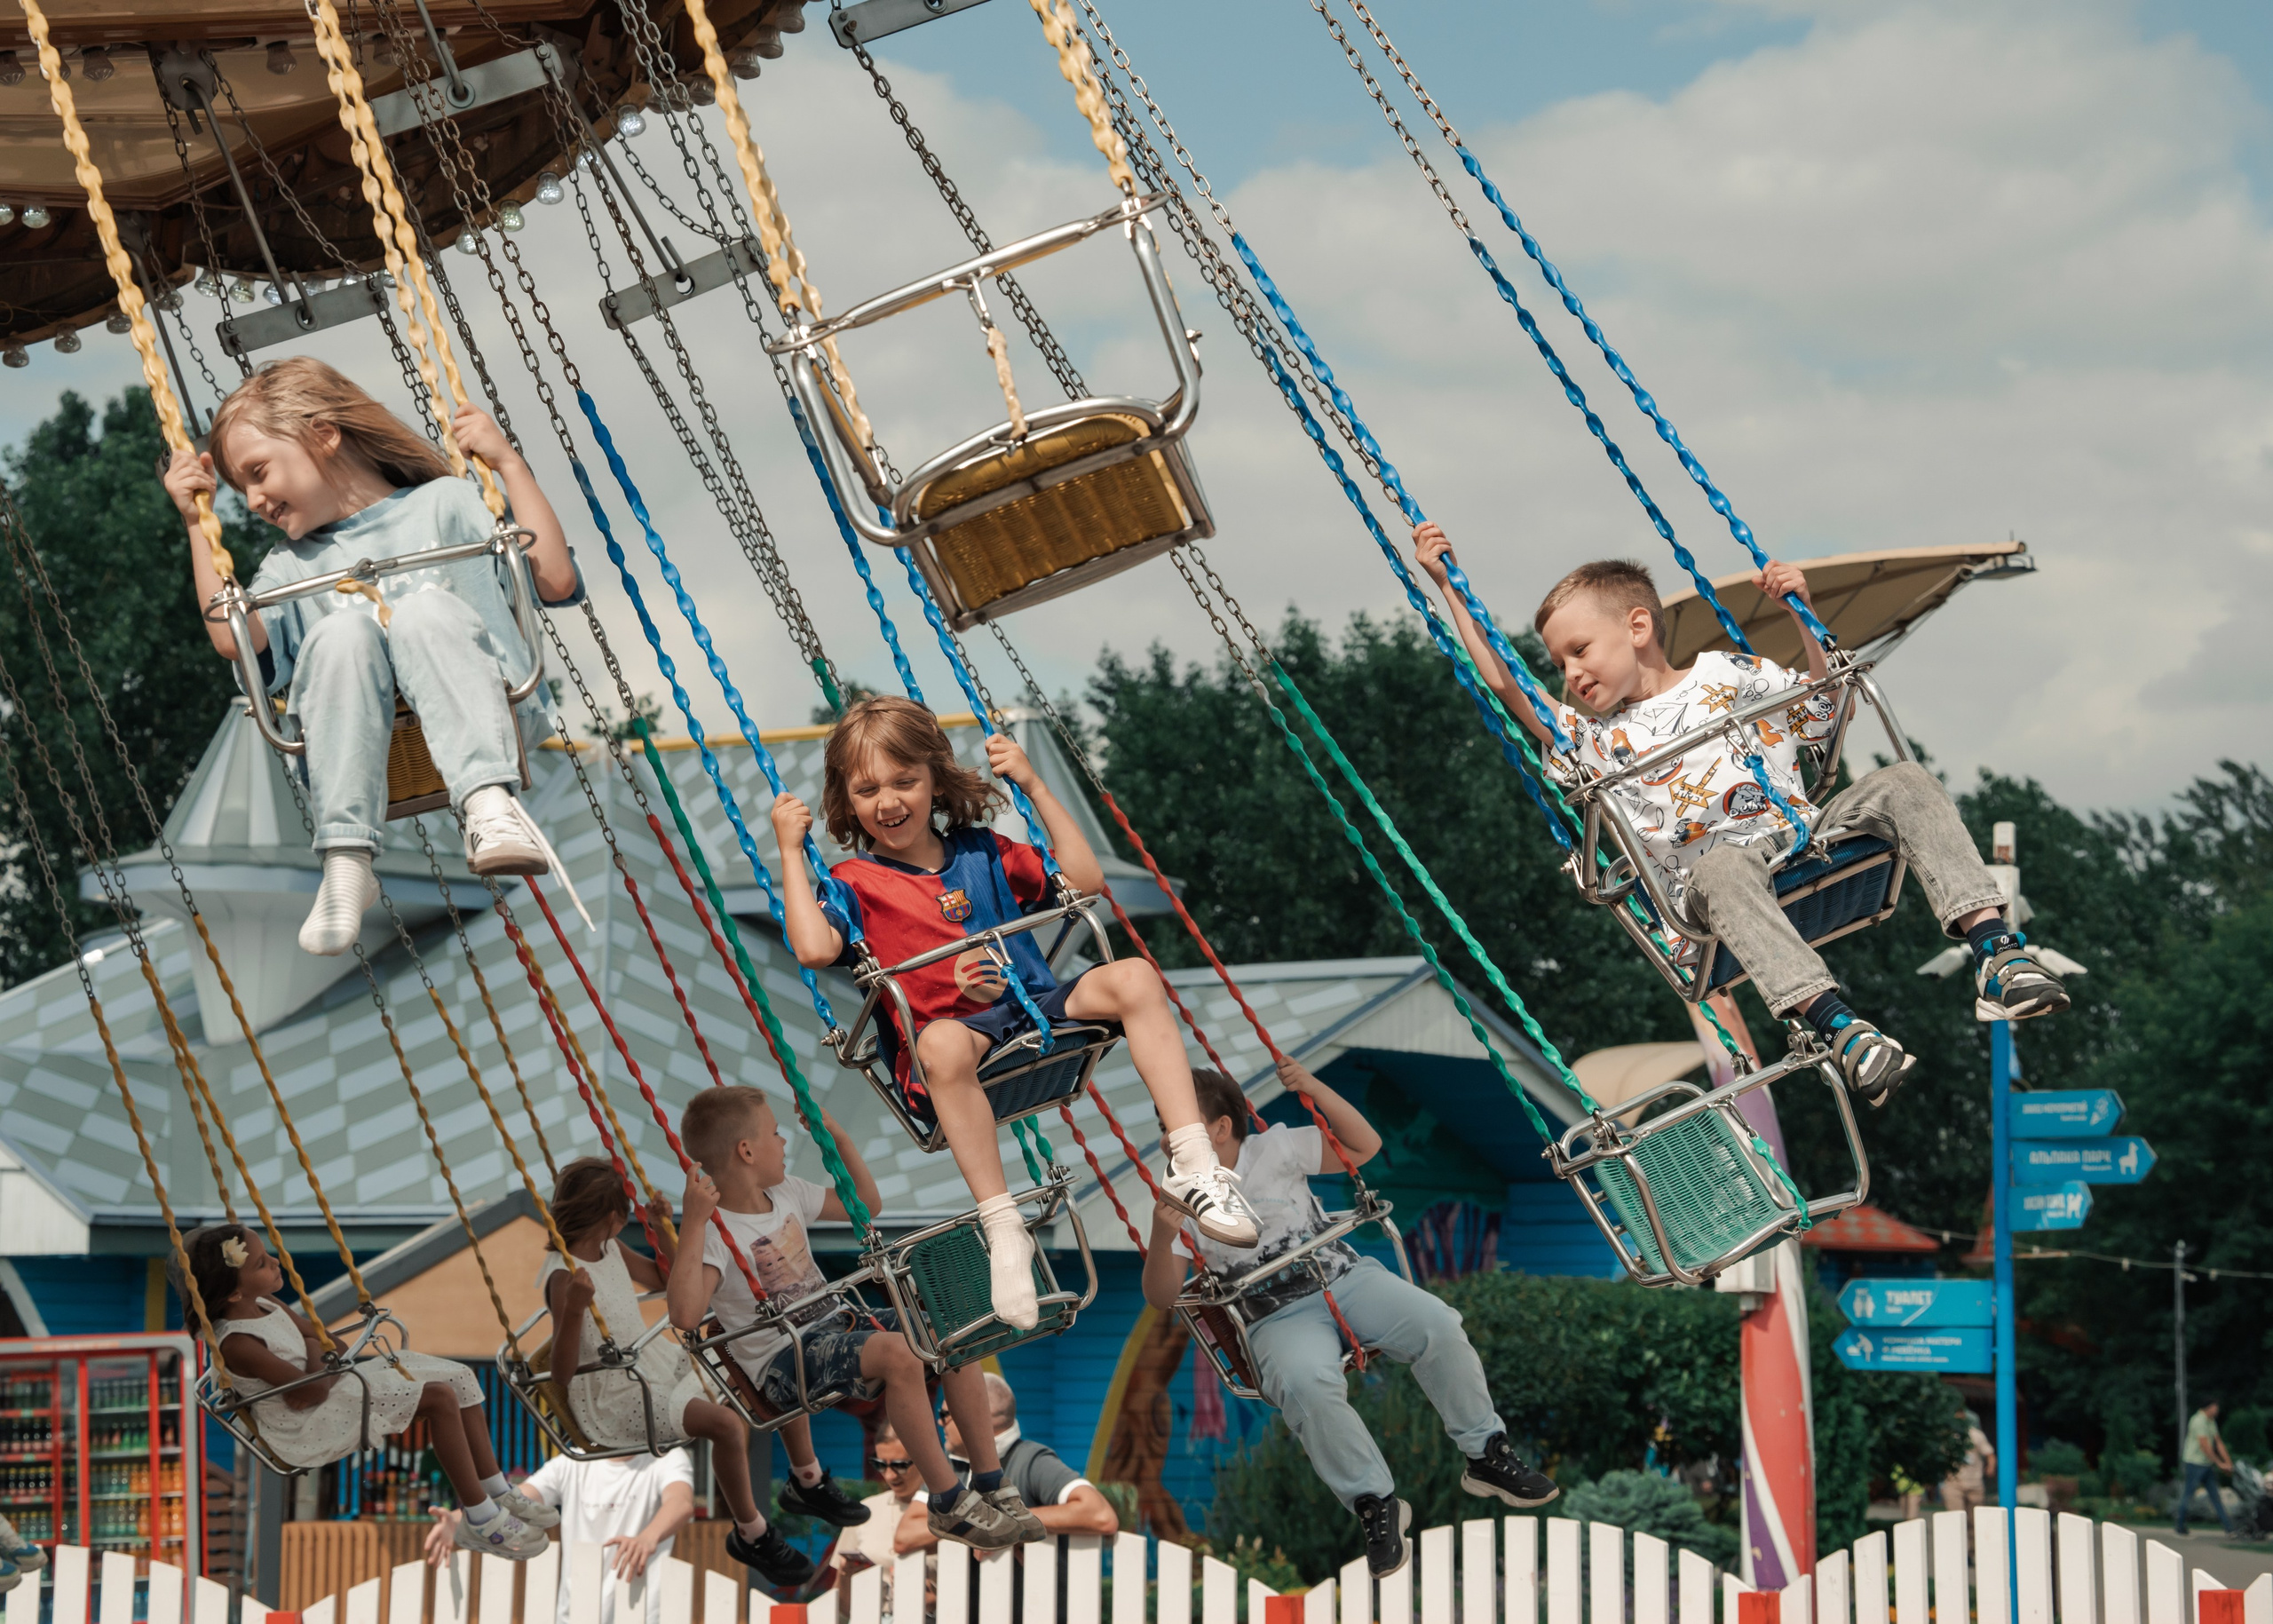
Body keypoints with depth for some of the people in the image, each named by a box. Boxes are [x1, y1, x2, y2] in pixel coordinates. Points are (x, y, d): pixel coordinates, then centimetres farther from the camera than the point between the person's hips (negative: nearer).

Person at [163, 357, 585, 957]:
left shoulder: (443, 502, 21)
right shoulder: (290, 567, 31)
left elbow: (555, 580, 7)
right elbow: (234, 637, 8)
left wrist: (509, 464, 6)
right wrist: (197, 523, 13)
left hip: (475, 725, -2)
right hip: (364, 751, 2)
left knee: (425, 608, -30)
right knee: (340, 630, -28)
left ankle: (490, 805, -49)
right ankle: (346, 861, -39)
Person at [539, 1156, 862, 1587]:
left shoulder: (610, 1249, 3)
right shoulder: (564, 1277, -24)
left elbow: (666, 1280, 22)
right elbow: (561, 1375, -30)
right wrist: (574, 1310, -45)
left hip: (659, 1361, 9)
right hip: (614, 1400, -9)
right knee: (726, 1423, -32)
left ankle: (807, 1483, 23)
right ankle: (750, 1536, -12)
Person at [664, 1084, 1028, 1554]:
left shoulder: (787, 1194, 10)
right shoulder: (717, 1232, -17)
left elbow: (866, 1203, 24)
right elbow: (686, 1315, -34)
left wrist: (838, 1136, 13)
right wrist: (694, 1225, -37)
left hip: (837, 1325, 9)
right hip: (783, 1362, -9)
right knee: (897, 1354, -32)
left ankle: (991, 1487, 0)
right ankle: (950, 1506, -23)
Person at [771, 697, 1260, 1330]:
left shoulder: (982, 852, 19)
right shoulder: (854, 882, 6)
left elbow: (1085, 880, 16)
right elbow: (815, 947, -14)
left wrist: (1035, 789, 12)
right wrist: (791, 851, -9)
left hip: (1039, 1010, 4)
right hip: (957, 1031, -4)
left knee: (1132, 977, -23)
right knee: (943, 1043, -42)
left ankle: (1192, 1164, -24)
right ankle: (1002, 1229, -38)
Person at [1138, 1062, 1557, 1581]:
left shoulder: (1275, 1149, 7)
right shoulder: (1180, 1200, 5)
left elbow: (1364, 1146, 7)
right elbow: (1162, 1296, -1)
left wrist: (1313, 1089, -7)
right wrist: (1160, 1240, -22)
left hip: (1345, 1278, 2)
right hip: (1279, 1317, -2)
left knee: (1437, 1324, -25)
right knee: (1306, 1383, -38)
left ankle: (1486, 1455, -6)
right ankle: (1375, 1504, -22)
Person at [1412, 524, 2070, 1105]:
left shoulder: (1726, 673, 20)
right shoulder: (1596, 740, 19)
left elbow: (1824, 707, 21)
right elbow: (1504, 683, 14)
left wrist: (1802, 618, 10)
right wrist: (1449, 586, 15)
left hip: (1807, 836, 2)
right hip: (1712, 876, -2)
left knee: (1902, 783, -22)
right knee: (1720, 866, -40)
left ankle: (1995, 952, -33)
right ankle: (1836, 1026, -55)